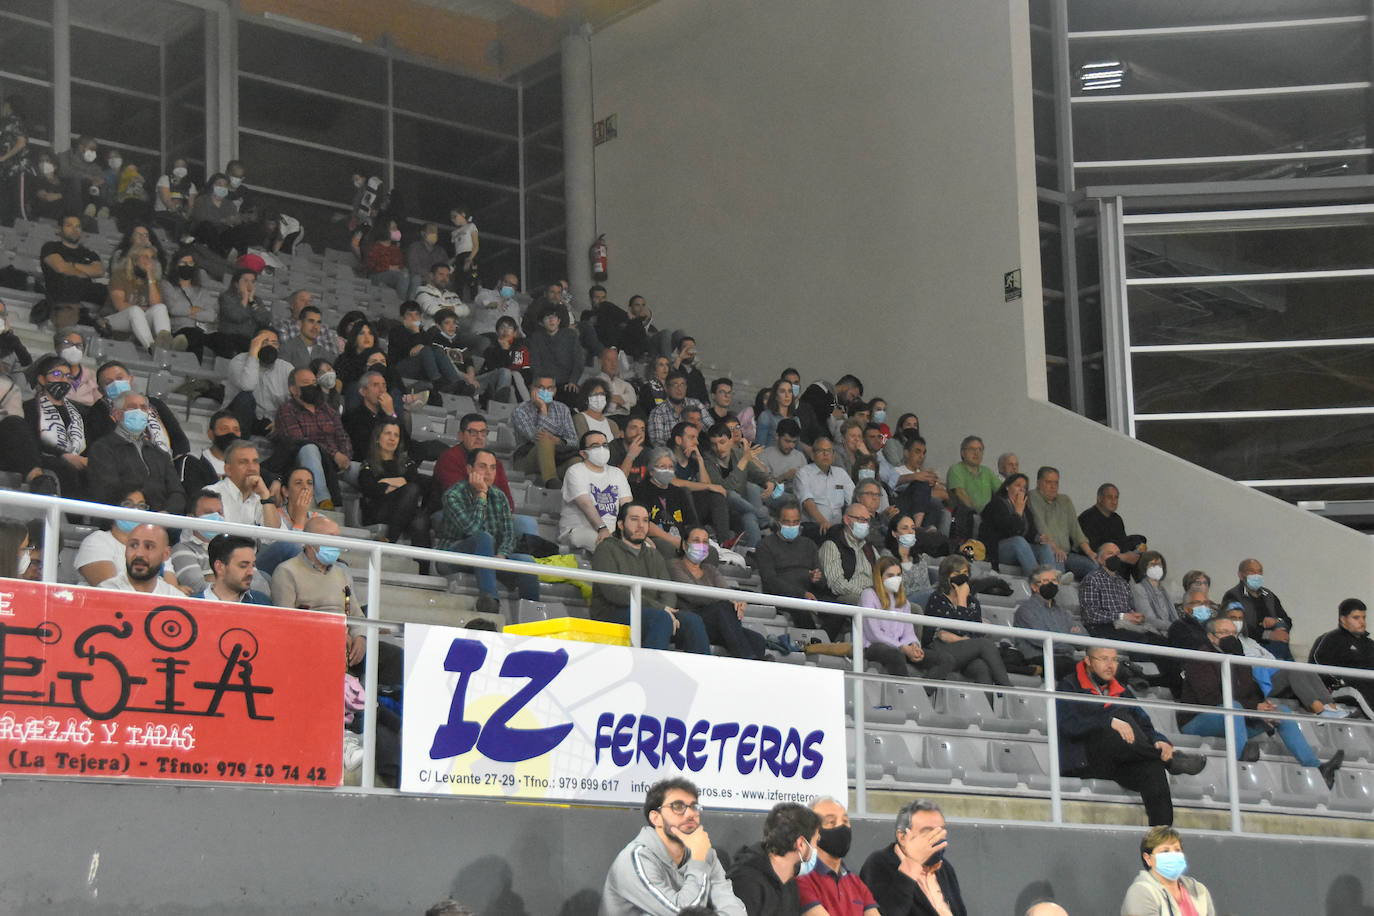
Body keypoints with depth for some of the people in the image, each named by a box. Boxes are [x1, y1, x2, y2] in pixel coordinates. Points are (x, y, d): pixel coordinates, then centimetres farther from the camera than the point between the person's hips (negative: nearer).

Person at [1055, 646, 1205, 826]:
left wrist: (1159, 741, -8)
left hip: (1119, 766, 4)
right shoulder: (1070, 686, 9)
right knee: (1119, 713, -27)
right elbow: (1069, 723, -11)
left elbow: (1145, 726, 17)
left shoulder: (1122, 692, 27)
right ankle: (1170, 759, -22)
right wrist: (1110, 721, -24)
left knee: (1153, 767, -30)